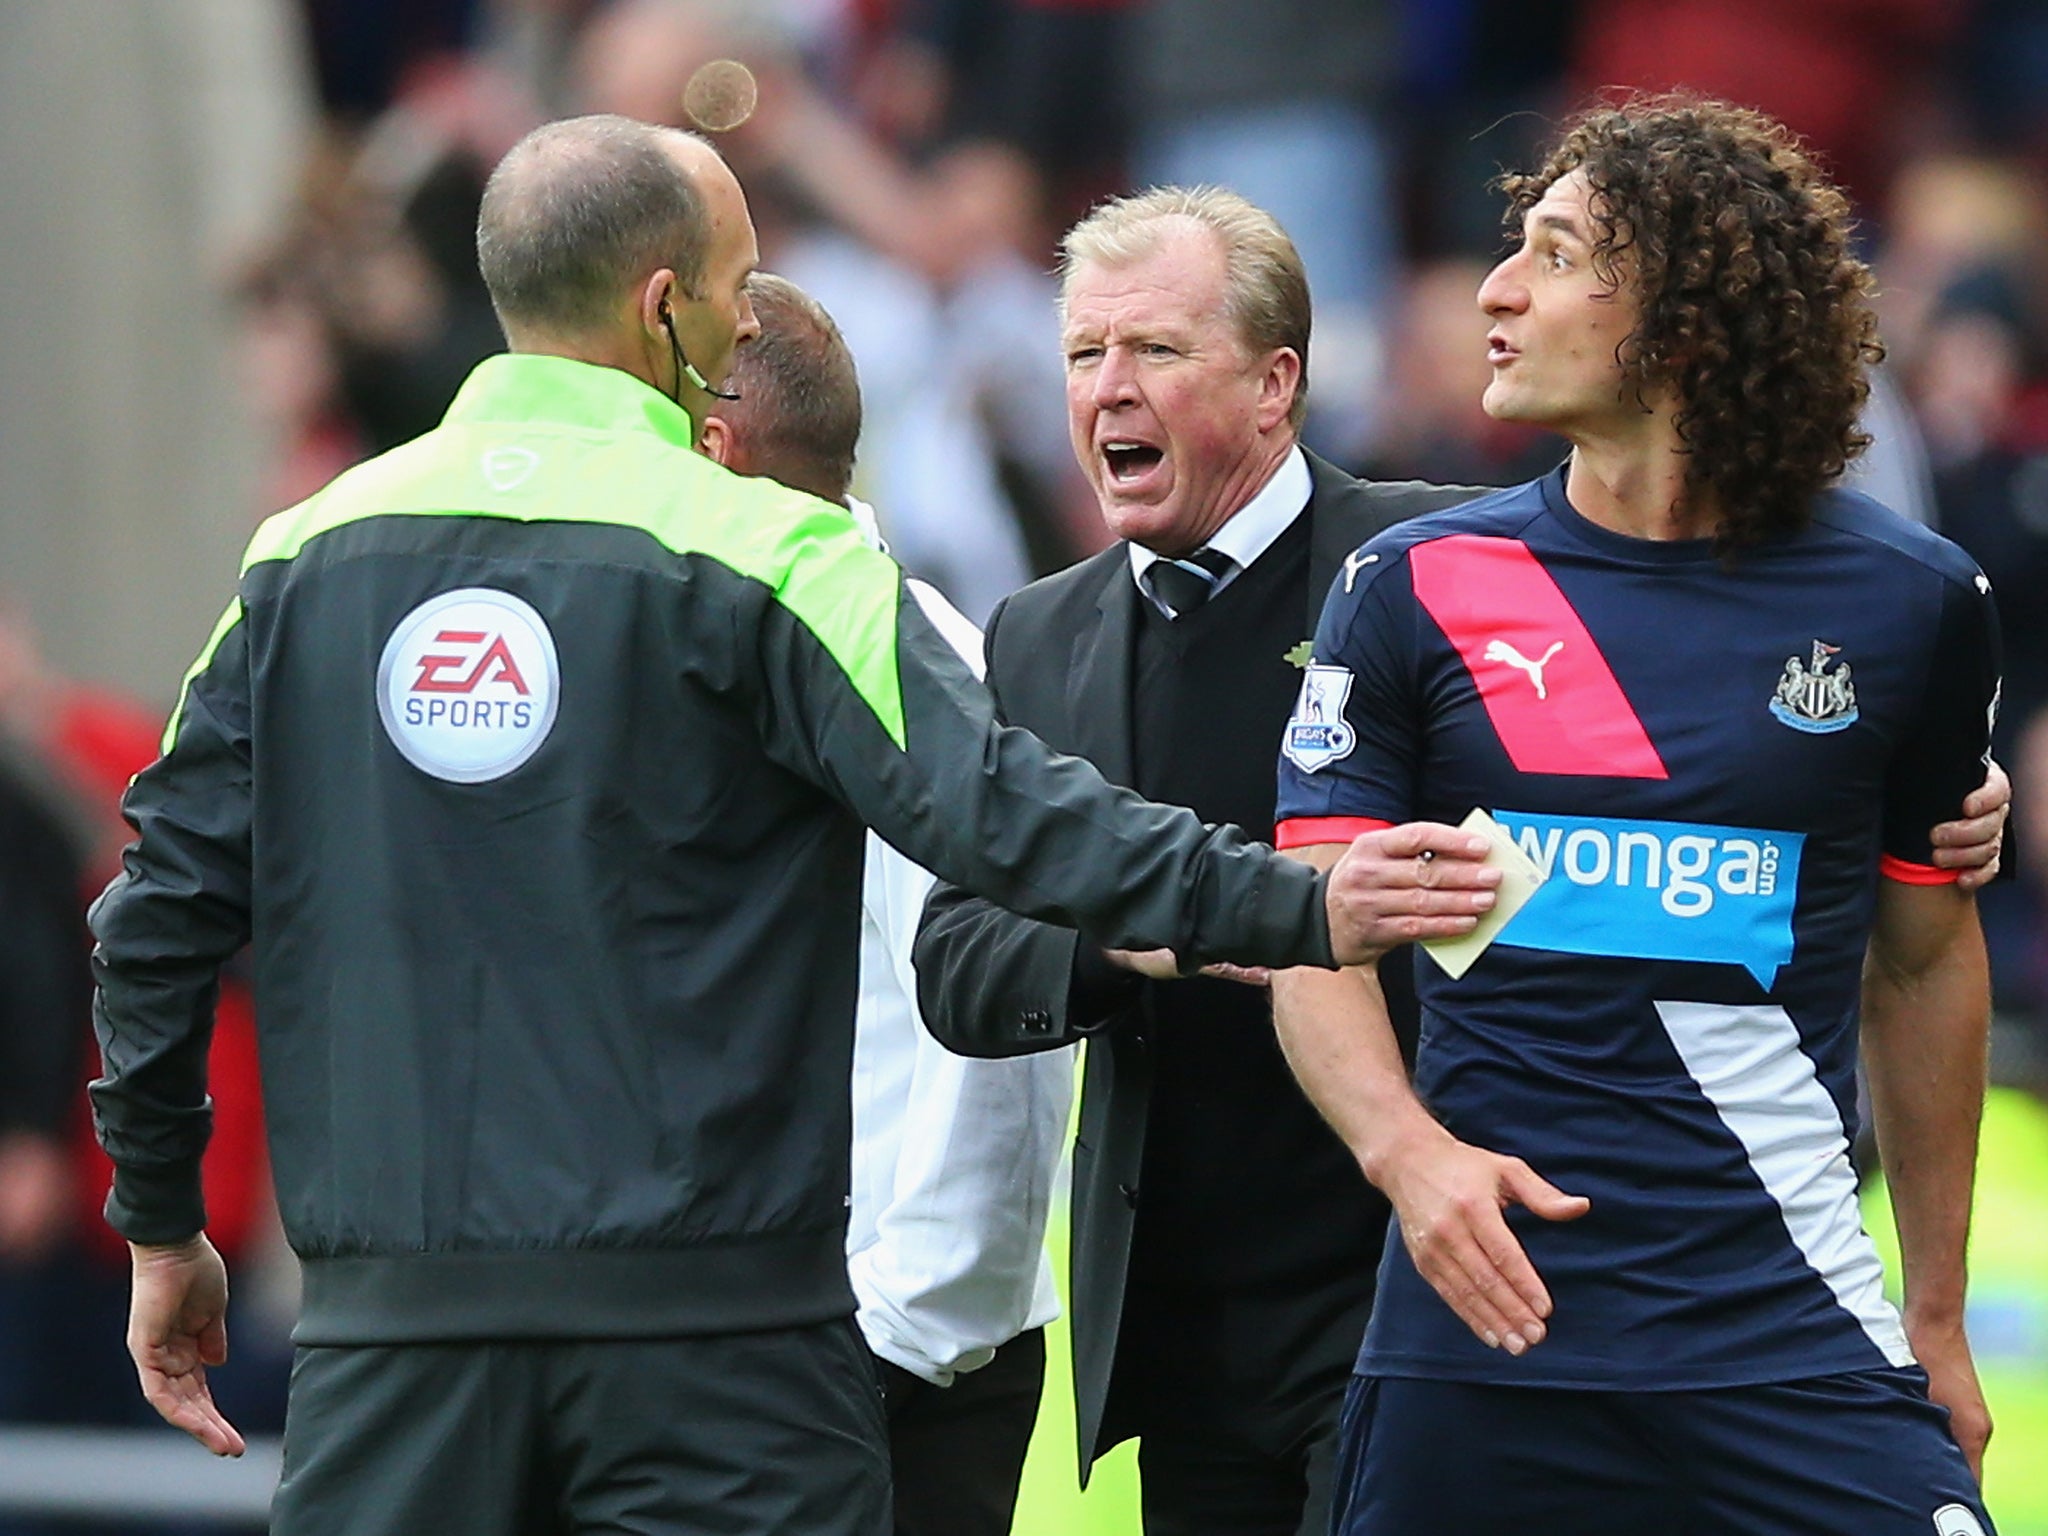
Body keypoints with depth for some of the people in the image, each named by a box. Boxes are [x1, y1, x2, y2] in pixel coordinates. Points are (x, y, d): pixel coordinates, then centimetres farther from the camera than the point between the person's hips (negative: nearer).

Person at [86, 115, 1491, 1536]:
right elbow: (996, 812, -17)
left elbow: (167, 907, 10)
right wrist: (1296, 910, -18)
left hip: (392, 1313, 4)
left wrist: (161, 1223, 20)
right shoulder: (760, 556, -6)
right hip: (708, 1321, -4)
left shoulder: (306, 557, 7)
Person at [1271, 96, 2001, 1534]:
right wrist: (1407, 1148, -17)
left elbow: (1924, 956, 13)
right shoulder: (1415, 588, 4)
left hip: (1790, 1333, -1)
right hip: (1483, 1305, 1)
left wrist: (1939, 1318, 15)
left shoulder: (1910, 601, 3)